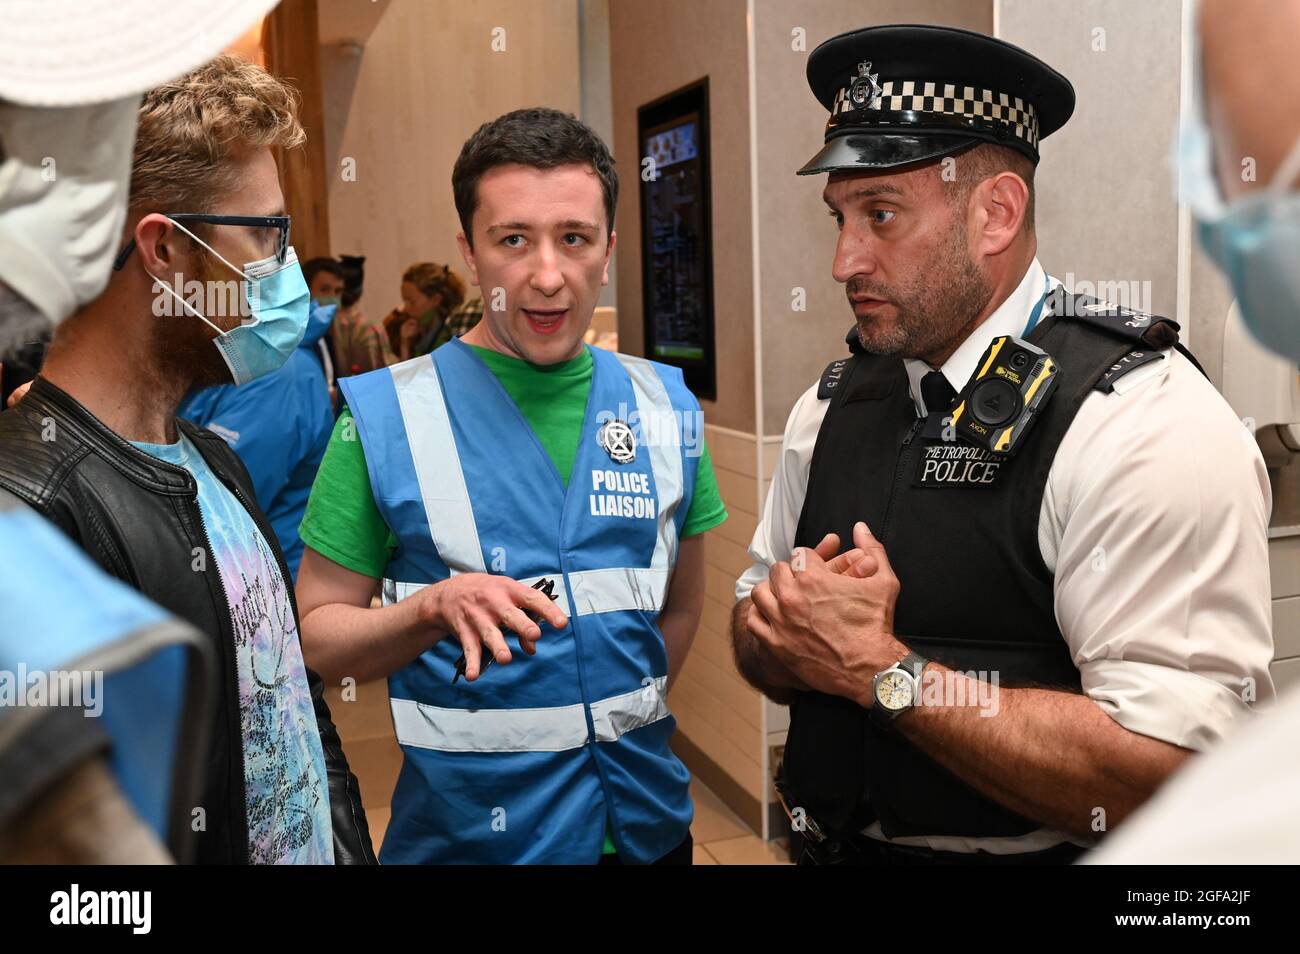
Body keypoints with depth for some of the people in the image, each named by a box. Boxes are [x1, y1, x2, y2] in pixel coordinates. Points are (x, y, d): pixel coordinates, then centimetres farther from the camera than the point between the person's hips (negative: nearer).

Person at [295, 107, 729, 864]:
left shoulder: (666, 406, -1)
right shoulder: (387, 416, -11)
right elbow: (319, 636, -9)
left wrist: (619, 717, 4)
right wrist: (436, 606, -25)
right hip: (466, 830, -3)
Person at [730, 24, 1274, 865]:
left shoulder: (1149, 424, -21)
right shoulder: (834, 402, -2)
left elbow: (1166, 777, -26)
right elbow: (757, 635, 6)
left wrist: (880, 670, -24)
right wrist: (792, 627, -16)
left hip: (1031, 847, -5)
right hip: (835, 843, 6)